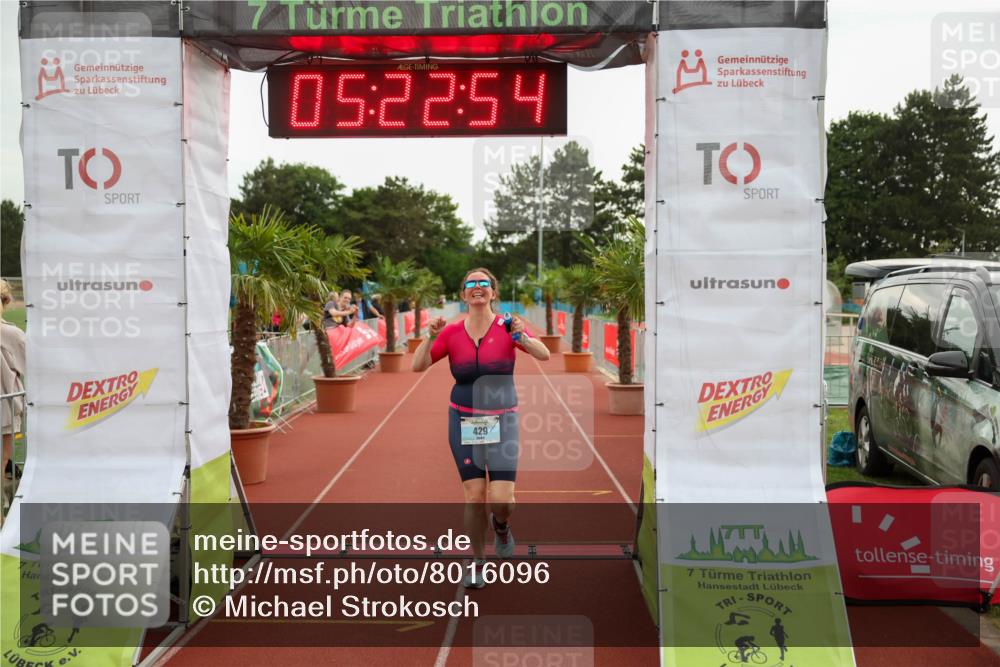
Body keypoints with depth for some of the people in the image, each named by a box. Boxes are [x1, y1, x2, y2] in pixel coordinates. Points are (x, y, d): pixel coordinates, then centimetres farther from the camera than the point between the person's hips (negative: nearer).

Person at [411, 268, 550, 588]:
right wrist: (430, 337, -21)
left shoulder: (507, 328, -5)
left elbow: (544, 355, -15)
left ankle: (501, 524, 27)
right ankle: (476, 563, 18)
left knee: (501, 499, -10)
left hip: (501, 422, -1)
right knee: (474, 496, -2)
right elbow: (418, 366, -5)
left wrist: (523, 337, -33)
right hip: (464, 421, 1)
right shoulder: (451, 333, -1)